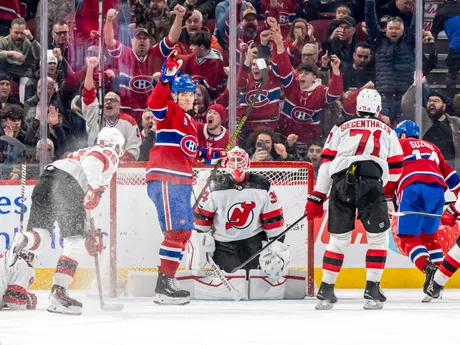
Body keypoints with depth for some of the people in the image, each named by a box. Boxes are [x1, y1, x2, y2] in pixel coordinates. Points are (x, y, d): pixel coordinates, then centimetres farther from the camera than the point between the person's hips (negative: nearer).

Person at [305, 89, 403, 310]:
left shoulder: (341, 129, 23)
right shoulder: (387, 132, 22)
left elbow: (326, 164, 15)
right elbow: (395, 170, 17)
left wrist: (317, 198, 15)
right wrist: (392, 195, 30)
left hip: (341, 184, 2)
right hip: (371, 184, -2)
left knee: (338, 239, 13)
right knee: (378, 238, 11)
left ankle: (326, 291, 12)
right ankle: (372, 290, 3)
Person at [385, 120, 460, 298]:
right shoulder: (431, 147, 35)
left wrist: (386, 201, 13)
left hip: (412, 189, -5)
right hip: (437, 190, 5)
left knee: (408, 238, -4)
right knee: (429, 235, 23)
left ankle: (428, 267, -29)